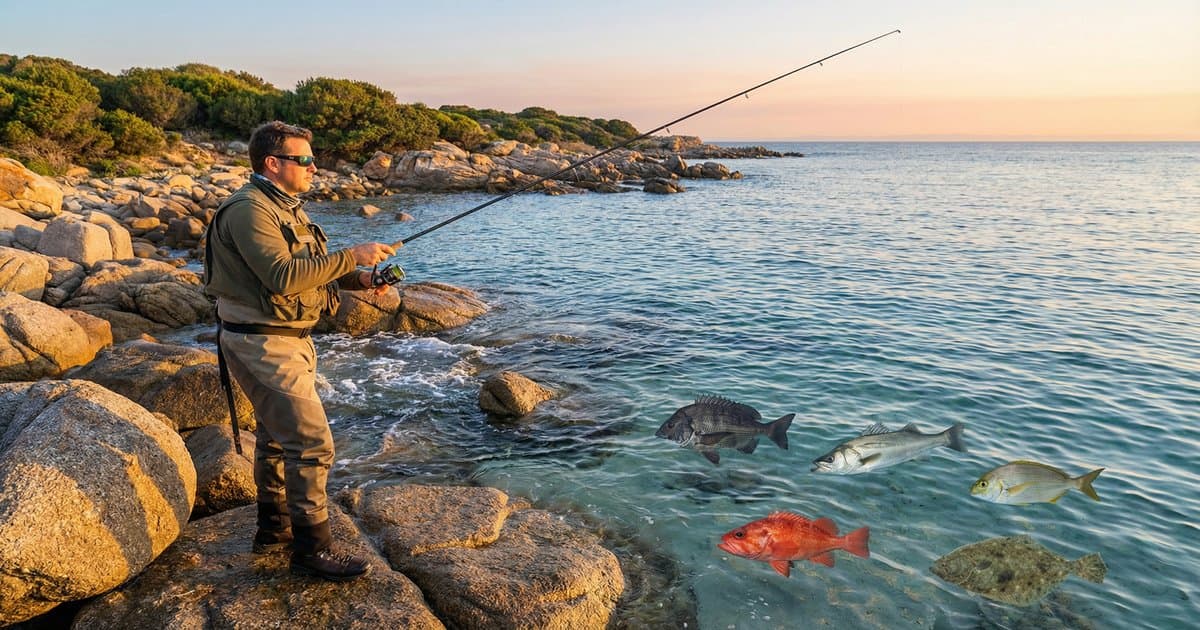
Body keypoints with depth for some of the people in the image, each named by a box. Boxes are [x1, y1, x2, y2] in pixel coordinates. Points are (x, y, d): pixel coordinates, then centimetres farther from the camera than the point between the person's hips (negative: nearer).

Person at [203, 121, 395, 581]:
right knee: (311, 443, -10)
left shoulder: (284, 207, 14)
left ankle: (274, 529, 34)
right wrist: (351, 256, -26)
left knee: (277, 438, 19)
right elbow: (283, 277, -29)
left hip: (288, 340, 11)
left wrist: (358, 278, 0)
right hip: (263, 345, -11)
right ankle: (312, 549, 0)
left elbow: (309, 268, 17)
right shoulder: (249, 210, -18)